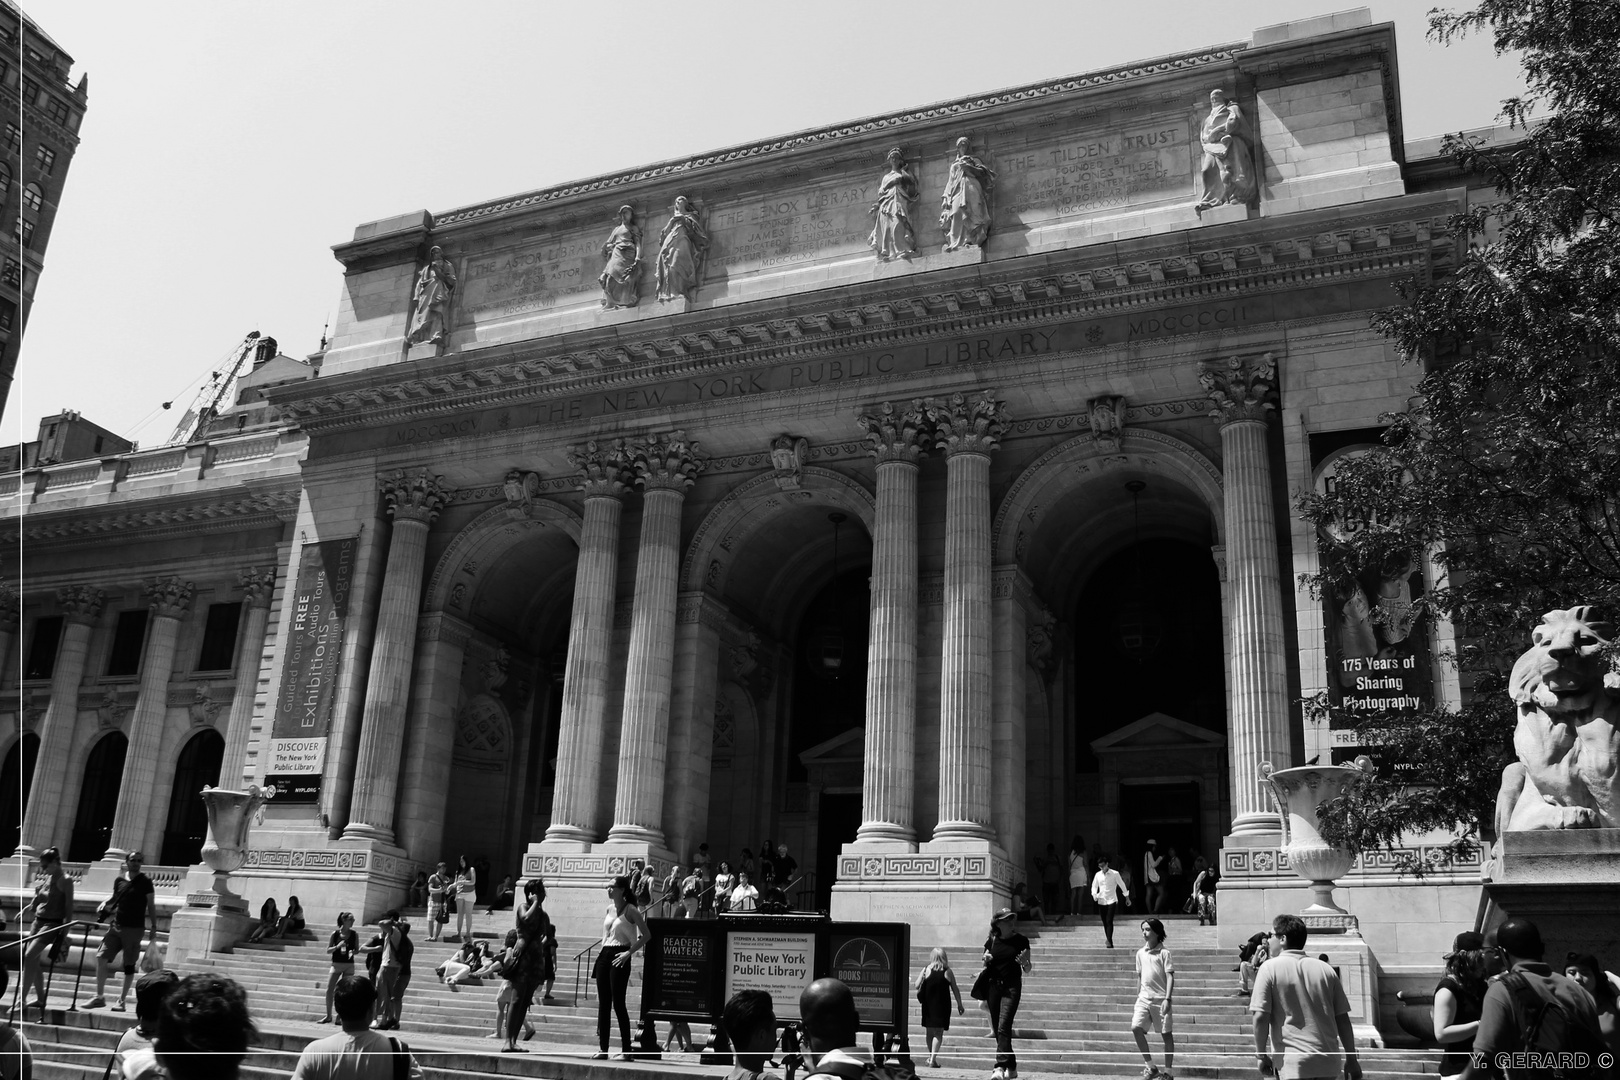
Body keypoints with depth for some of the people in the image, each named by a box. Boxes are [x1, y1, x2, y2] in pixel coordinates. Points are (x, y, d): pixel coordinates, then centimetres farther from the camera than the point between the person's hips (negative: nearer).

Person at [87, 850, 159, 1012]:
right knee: (101, 958, -6)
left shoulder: (145, 882, -3)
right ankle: (99, 997, 6)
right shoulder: (120, 880, 7)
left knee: (129, 965, 1)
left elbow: (151, 905, -1)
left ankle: (122, 1000, 10)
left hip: (134, 929, -4)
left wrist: (154, 927, -4)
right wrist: (105, 904, 1)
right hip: (116, 925, 4)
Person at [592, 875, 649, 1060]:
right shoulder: (609, 909, 13)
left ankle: (627, 1050, -3)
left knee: (618, 1003, -8)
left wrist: (629, 952, -16)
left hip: (619, 958, -7)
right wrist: (601, 953, 13)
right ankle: (602, 1048, 8)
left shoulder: (630, 910, -7)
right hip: (604, 955, 7)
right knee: (603, 1003, 5)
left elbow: (645, 935, -11)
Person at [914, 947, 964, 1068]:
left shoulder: (926, 970, -2)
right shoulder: (948, 972, -3)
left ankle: (931, 1057, 27)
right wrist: (959, 1005, 9)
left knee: (930, 1031, 17)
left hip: (928, 1006, 2)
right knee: (938, 1033, 0)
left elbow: (917, 986, -4)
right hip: (942, 1006, -2)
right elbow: (955, 990, 1)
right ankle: (933, 1059, -12)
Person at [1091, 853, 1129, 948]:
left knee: (1109, 921, -16)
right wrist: (1094, 895, -5)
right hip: (1101, 901, 4)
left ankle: (1109, 941, -21)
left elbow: (1122, 885, 4)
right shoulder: (1098, 875, 7)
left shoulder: (1115, 874, -4)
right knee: (1105, 922, 5)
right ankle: (1109, 941, 12)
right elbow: (1094, 886, 14)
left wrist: (1127, 897, 8)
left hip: (1111, 901, -4)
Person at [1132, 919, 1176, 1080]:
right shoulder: (1140, 953, 11)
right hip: (1144, 998, 4)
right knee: (1136, 1027, -11)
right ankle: (1150, 1067, 2)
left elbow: (1170, 977, -9)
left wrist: (1167, 998, -19)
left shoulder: (1164, 953, -5)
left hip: (1160, 999, -4)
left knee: (1166, 1034, 3)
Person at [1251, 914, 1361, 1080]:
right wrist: (1352, 1059, 15)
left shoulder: (1270, 968, -4)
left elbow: (1260, 1017, -11)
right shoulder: (1325, 969, 8)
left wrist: (1261, 1054, -1)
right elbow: (1342, 1018, 8)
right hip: (1329, 1063, 5)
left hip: (1294, 1064, -5)